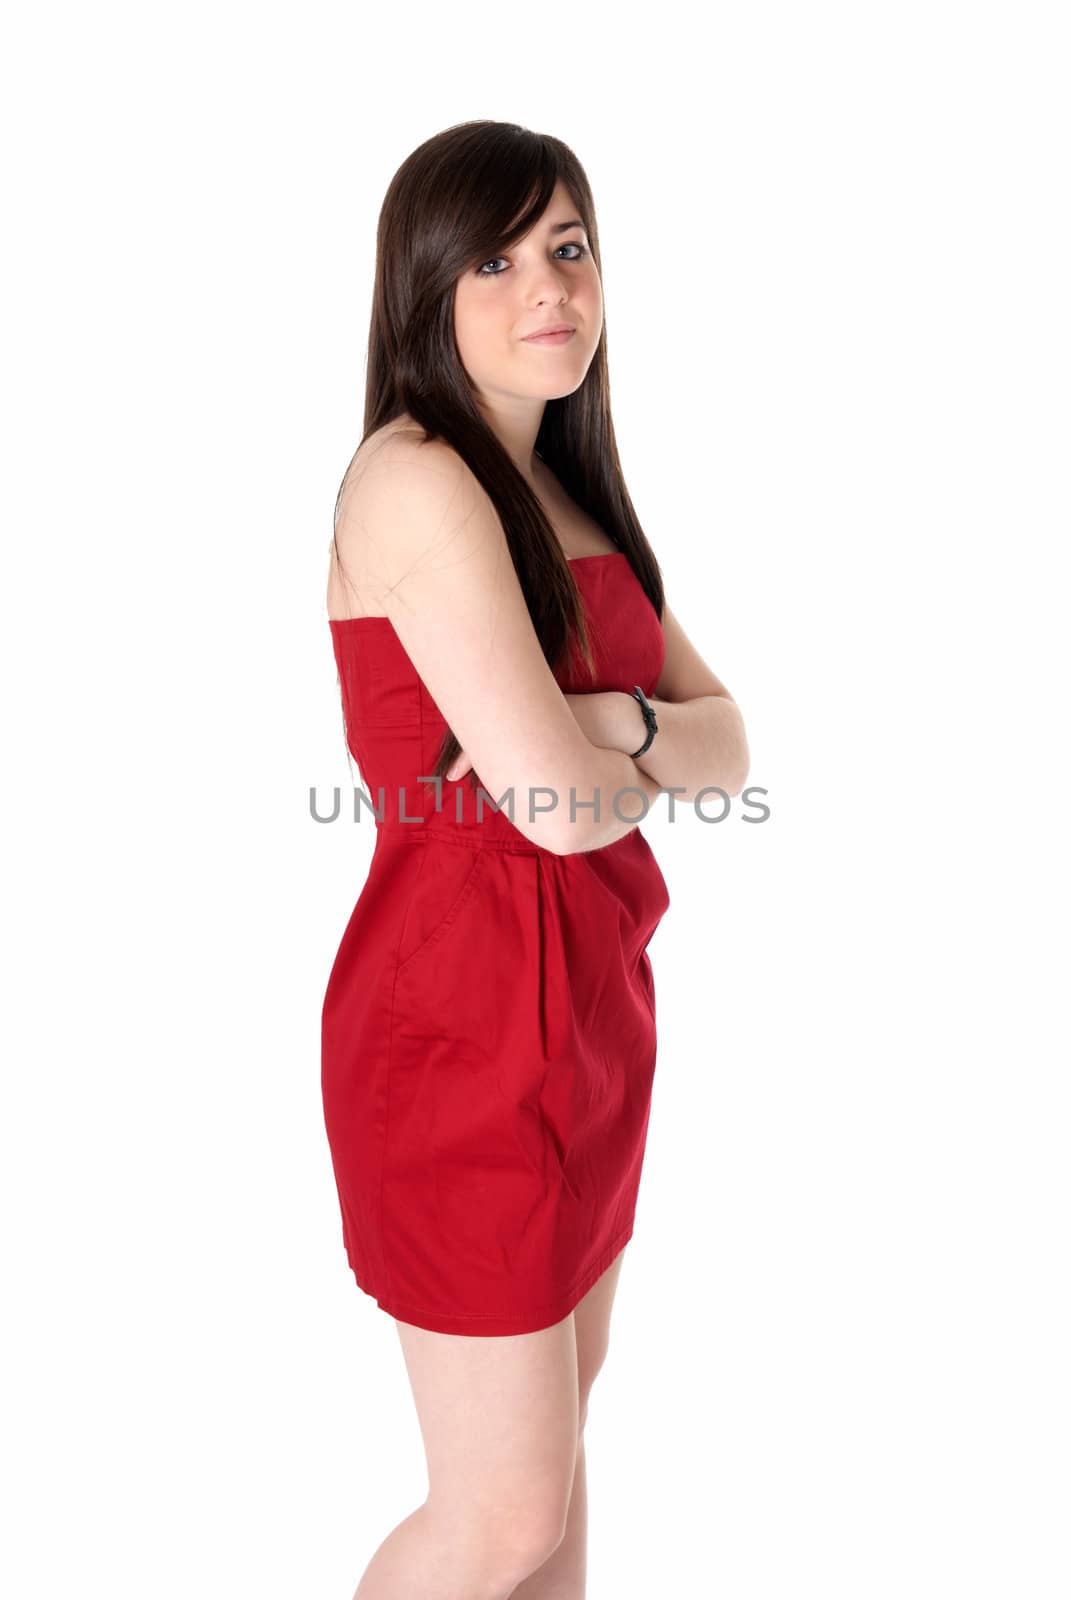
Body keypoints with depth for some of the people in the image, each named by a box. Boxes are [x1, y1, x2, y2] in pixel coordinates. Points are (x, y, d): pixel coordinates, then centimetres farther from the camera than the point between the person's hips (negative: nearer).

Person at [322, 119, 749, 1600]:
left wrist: (614, 726, -15)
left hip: (593, 1005, 8)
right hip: (464, 1020, -8)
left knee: (558, 1427, 21)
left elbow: (727, 742, 5)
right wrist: (641, 766, -2)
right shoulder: (414, 480, -17)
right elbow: (558, 805, -23)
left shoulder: (568, 493, 11)